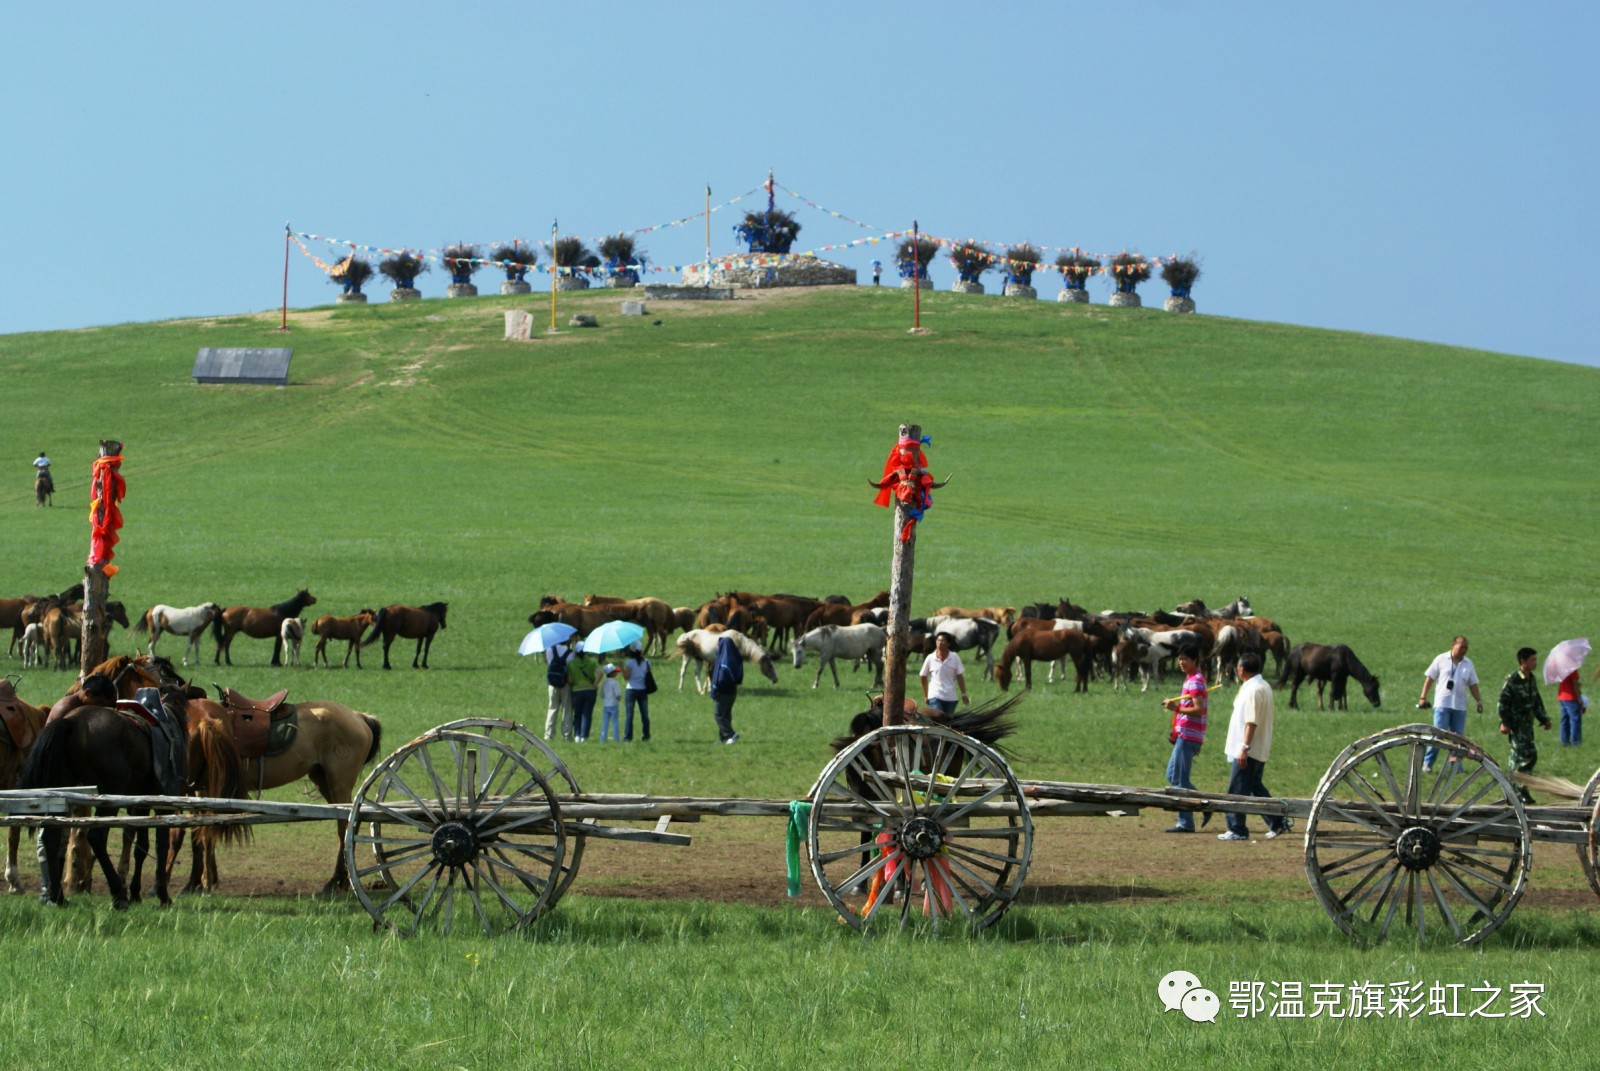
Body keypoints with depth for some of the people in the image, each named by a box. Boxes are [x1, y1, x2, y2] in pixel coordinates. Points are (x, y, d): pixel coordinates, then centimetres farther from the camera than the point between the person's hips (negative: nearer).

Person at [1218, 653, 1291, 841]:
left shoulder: (1253, 690, -19)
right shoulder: (1263, 686, 13)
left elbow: (1251, 722, -24)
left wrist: (1244, 748, -26)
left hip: (1248, 752, -10)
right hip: (1260, 751, 10)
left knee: (1237, 791, -3)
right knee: (1255, 787, 18)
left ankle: (1237, 830, 1)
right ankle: (1278, 822, 19)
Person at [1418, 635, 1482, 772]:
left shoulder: (1468, 664, 10)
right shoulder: (1441, 660, 1)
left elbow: (1473, 685, 13)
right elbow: (1429, 678, 4)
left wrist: (1479, 701, 3)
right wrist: (1423, 698, -1)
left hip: (1460, 706, 3)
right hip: (1442, 704, -3)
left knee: (1458, 736, 4)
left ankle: (1456, 763, 12)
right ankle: (1427, 763, -4)